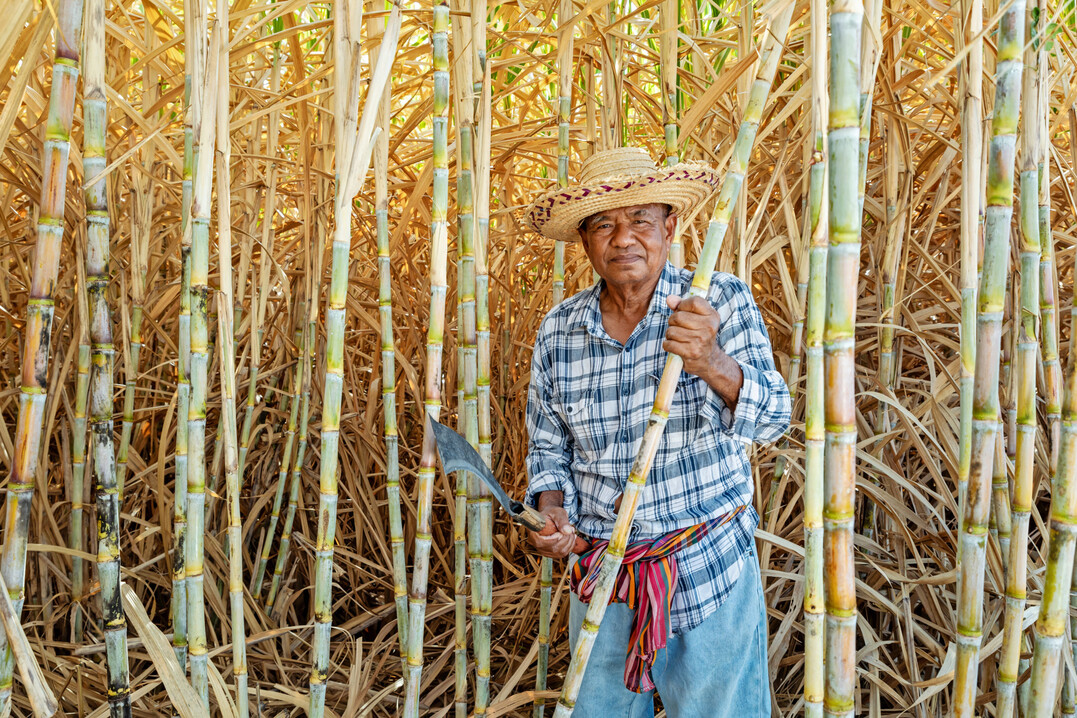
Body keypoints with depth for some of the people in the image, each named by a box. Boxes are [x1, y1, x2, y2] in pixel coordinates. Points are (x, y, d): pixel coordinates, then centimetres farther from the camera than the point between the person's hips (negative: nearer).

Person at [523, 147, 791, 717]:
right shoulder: (558, 330, -1)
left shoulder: (721, 302, -10)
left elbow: (771, 419, -22)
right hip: (601, 572, 3)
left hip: (709, 571, -3)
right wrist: (550, 510, -9)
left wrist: (713, 364, -41)